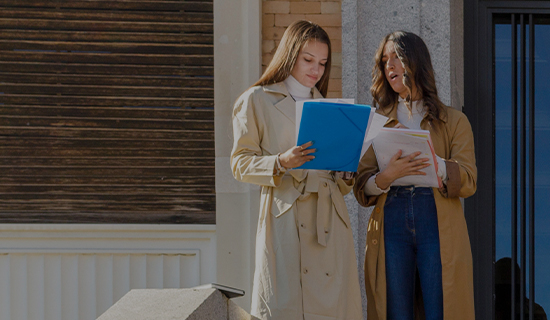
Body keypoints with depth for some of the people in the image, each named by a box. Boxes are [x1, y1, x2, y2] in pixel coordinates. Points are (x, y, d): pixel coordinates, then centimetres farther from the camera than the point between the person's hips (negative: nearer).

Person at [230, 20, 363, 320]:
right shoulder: (257, 101, 7)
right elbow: (240, 163, 1)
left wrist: (347, 174, 0)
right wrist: (280, 162, -16)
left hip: (329, 217, 4)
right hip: (284, 216, -4)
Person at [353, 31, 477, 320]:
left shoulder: (453, 121, 14)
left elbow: (467, 182, 0)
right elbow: (362, 188, 5)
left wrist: (426, 158, -15)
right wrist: (387, 177, -17)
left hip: (438, 227, -1)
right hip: (390, 225, 1)